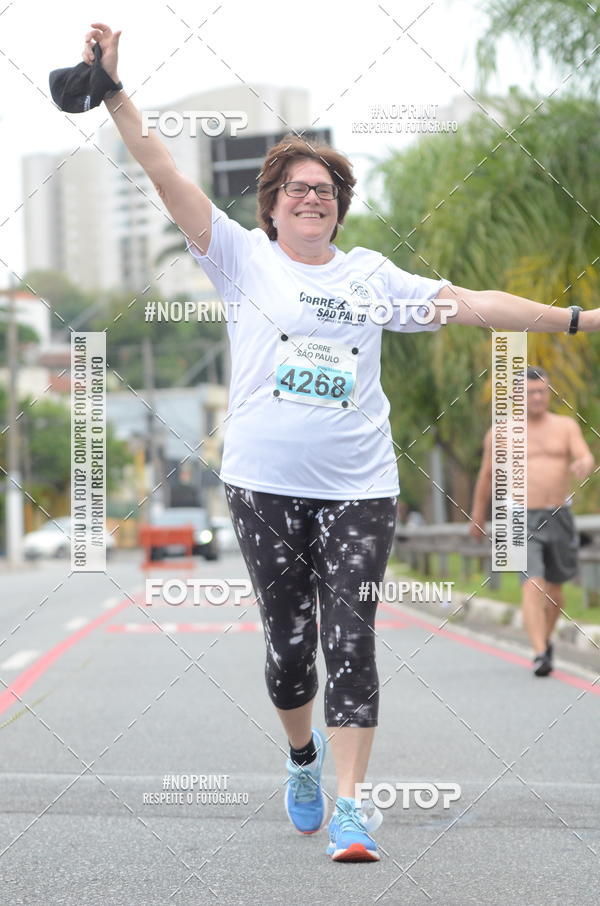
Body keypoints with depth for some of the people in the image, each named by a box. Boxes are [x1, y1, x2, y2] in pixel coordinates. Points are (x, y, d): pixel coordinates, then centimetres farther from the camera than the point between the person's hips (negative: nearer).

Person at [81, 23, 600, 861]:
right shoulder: (245, 259, 4)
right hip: (264, 485, -1)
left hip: (358, 488, 1)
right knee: (288, 643, 4)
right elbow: (167, 177, -4)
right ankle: (303, 756, 33)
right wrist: (114, 92, -13)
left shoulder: (371, 275, 11)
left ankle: (350, 805, -6)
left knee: (350, 642, -7)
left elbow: (472, 304, 12)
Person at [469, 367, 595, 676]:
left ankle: (546, 638, 40)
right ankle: (540, 654, -26)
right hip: (522, 521, -3)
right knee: (532, 584, -19)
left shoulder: (566, 426, 6)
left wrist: (583, 466, -33)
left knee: (554, 589, 14)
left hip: (559, 519, 3)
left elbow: (586, 458, -8)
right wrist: (477, 518, 22)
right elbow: (486, 477, 14)